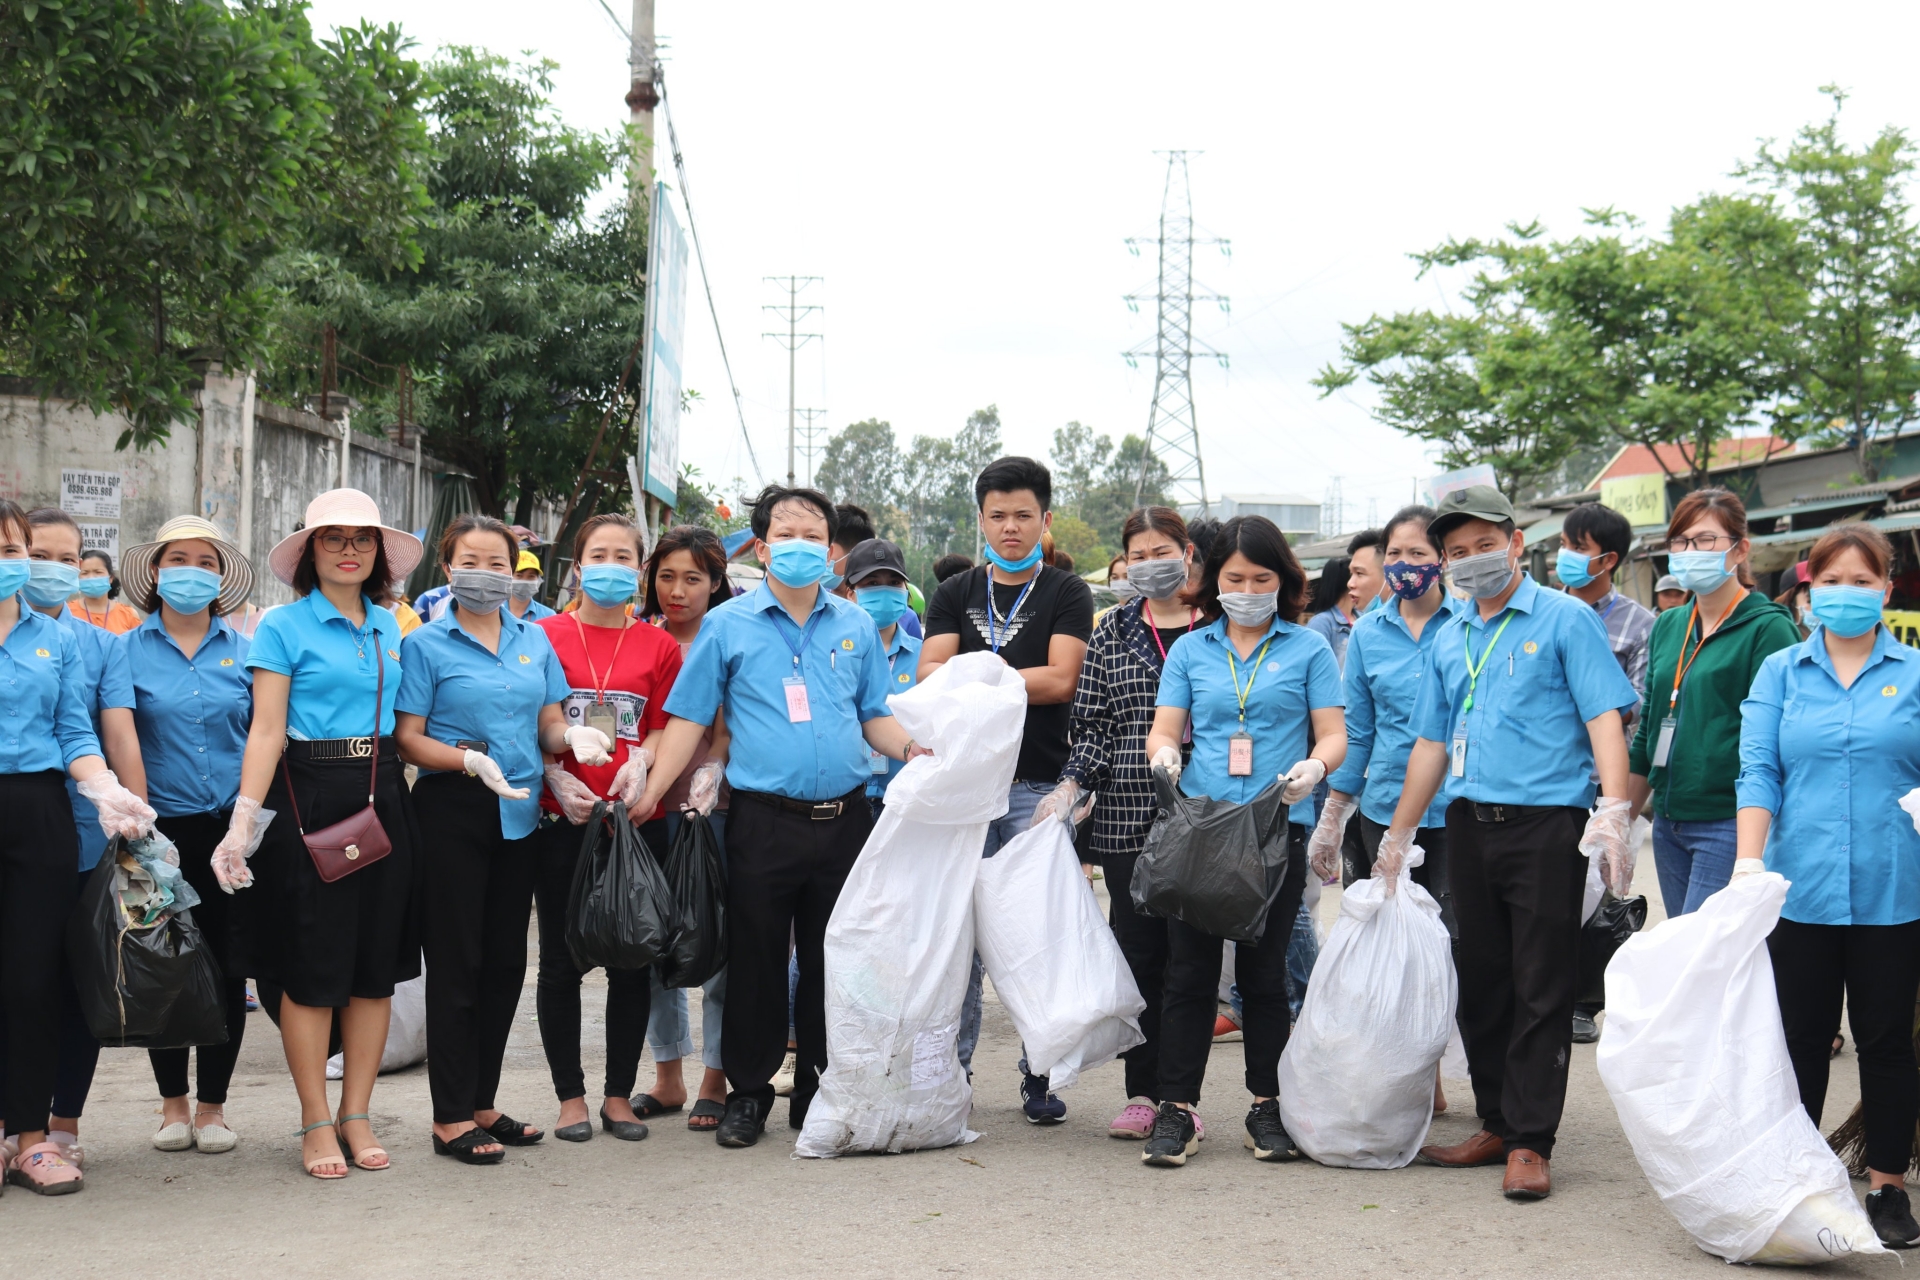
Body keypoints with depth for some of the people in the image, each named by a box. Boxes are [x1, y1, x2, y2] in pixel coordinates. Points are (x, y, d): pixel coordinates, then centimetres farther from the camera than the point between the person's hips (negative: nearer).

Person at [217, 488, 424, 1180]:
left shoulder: (388, 626, 13)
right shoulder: (284, 625, -2)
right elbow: (267, 730, -9)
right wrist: (244, 820, -17)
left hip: (383, 798, 5)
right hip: (309, 797, -5)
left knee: (378, 959, 5)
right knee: (312, 962, -2)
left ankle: (356, 1115, 14)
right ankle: (316, 1123, 7)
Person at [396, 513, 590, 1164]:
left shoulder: (534, 640, 11)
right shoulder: (425, 645, -3)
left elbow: (549, 726, 14)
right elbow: (408, 739, -7)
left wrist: (573, 734, -9)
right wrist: (472, 761, -22)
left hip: (519, 813, 5)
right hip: (452, 813, -5)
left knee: (506, 960, 10)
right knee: (456, 961, -2)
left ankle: (481, 1103, 21)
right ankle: (451, 1117, 4)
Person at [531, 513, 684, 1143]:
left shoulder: (658, 645, 8)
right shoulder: (546, 635, 4)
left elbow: (665, 727, 8)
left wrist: (640, 763, -12)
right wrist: (558, 780, -13)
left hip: (636, 817, 2)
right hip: (562, 817, -1)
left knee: (633, 960, 6)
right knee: (561, 959, 3)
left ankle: (619, 1093, 17)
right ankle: (570, 1097, 13)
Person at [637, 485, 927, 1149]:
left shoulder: (855, 625, 11)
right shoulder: (728, 625, 3)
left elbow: (876, 715, 15)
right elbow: (689, 717, 2)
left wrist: (917, 751, -5)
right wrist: (650, 795, -6)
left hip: (843, 819, 3)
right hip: (762, 819, -2)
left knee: (833, 962, 9)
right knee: (755, 961, 3)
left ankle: (819, 1095, 19)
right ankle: (748, 1094, 15)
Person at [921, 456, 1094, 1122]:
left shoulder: (1067, 594, 6)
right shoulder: (955, 595, 15)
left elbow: (1061, 679, -7)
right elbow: (930, 674, 0)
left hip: (1040, 785, -2)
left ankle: (1040, 1072, 7)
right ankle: (952, 1067, 13)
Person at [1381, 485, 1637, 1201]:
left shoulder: (1565, 620, -1)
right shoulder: (1448, 640, 16)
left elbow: (1604, 717, -9)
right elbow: (1431, 743, 22)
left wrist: (1613, 814, -21)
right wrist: (1398, 836, 21)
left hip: (1546, 824, -6)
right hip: (1469, 826, 6)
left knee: (1541, 989, -4)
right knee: (1481, 985, 11)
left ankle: (1531, 1142, 1)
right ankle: (1497, 1124, 21)